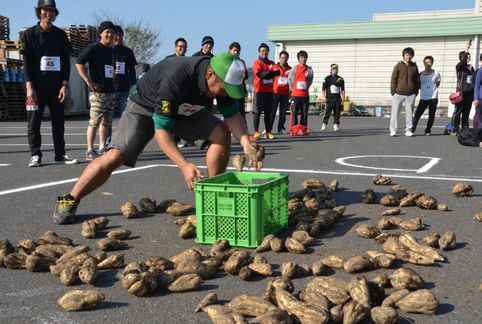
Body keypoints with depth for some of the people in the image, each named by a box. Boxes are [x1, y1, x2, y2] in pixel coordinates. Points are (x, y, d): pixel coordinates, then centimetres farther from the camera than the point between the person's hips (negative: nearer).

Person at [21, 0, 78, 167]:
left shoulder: (61, 35, 9)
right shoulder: (30, 34, 3)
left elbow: (66, 61, 7)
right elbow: (27, 62, -3)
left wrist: (65, 85, -3)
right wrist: (29, 86, -12)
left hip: (57, 86, 2)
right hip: (36, 86, -2)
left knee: (59, 121, 5)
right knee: (34, 122, -1)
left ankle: (60, 154, 12)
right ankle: (35, 155, 5)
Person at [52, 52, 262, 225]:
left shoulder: (224, 79, -22)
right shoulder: (176, 79, -41)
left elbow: (232, 114, -8)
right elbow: (161, 130, -37)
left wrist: (246, 143, -27)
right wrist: (184, 165, -46)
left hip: (184, 110, 6)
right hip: (145, 107, -6)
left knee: (221, 134, -13)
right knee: (115, 156, -20)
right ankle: (69, 201, -5)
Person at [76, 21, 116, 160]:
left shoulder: (112, 51, 17)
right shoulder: (94, 48, -6)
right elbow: (79, 63, -15)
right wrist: (88, 81, -16)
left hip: (111, 91, 8)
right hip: (98, 91, -8)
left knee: (106, 122, 10)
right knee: (94, 121, -7)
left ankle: (102, 148, 18)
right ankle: (90, 151, -2)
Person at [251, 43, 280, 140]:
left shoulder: (271, 63, 16)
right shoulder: (257, 62, -1)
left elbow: (278, 71, -1)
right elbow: (260, 73, -17)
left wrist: (267, 73, -14)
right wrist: (271, 73, -12)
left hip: (269, 91, 5)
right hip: (259, 90, -5)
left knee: (268, 113, 6)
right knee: (257, 112, -3)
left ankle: (268, 132, 10)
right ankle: (256, 132, -2)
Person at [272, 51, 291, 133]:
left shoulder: (290, 69, 9)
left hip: (285, 94, 2)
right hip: (275, 93, -2)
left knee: (283, 112, 5)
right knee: (272, 112, -3)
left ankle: (281, 128, 12)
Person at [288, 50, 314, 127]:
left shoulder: (309, 69, 4)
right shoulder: (295, 68, 1)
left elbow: (310, 81, 9)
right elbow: (290, 79, 4)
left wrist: (305, 88, 8)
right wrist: (293, 88, 7)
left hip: (305, 94, 2)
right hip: (295, 94, -2)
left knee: (304, 113, 5)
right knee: (294, 112, -2)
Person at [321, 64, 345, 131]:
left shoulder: (340, 79, 12)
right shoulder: (327, 78, 3)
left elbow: (342, 89, 14)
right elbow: (323, 88, 1)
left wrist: (343, 98, 6)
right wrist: (324, 97, -7)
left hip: (338, 98, 3)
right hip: (329, 98, -3)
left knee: (337, 112, 2)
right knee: (328, 111, -6)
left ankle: (336, 124, 10)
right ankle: (324, 124, 2)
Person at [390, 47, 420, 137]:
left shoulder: (414, 67, 10)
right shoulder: (398, 66, 1)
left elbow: (417, 80, 16)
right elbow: (393, 79, 0)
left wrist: (416, 91, 10)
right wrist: (393, 91, -5)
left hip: (411, 94, 3)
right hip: (399, 93, -3)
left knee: (409, 113, 5)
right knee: (395, 112, -1)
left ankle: (408, 130, 14)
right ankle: (393, 131, 5)